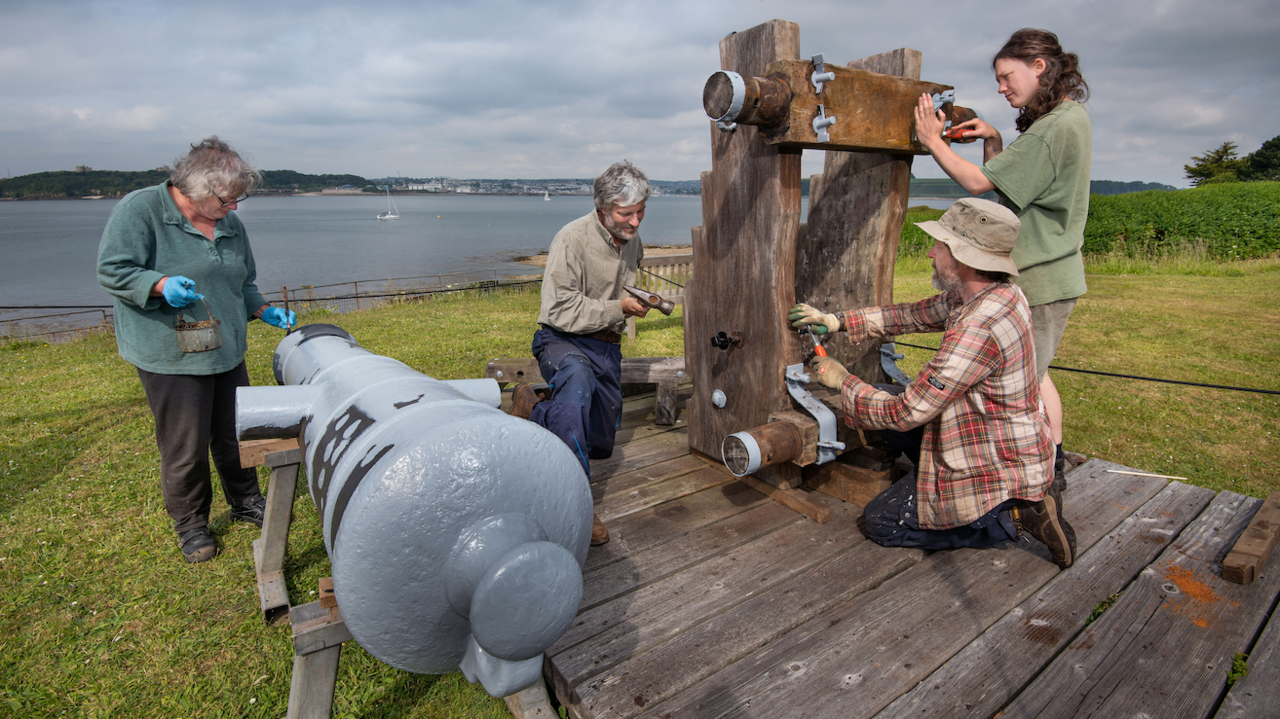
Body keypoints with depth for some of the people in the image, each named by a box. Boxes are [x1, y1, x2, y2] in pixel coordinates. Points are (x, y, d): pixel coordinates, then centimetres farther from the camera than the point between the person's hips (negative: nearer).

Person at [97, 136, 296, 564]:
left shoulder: (230, 224, 10)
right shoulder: (140, 210, -10)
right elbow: (112, 272, -12)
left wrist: (265, 312, 6)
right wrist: (162, 284, -28)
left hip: (227, 353, 6)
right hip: (171, 358, -6)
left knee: (236, 435, 16)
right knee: (186, 447, 3)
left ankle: (246, 503, 34)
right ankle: (190, 522, 24)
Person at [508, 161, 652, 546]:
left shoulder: (632, 240, 7)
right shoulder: (572, 239, -19)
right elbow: (561, 311, -24)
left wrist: (639, 302, 11)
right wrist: (617, 308, -25)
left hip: (606, 346, 7)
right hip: (563, 340, -7)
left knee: (600, 445, 11)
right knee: (577, 377, -44)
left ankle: (535, 411, 33)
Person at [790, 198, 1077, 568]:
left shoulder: (978, 328, -33)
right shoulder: (996, 295, -4)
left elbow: (906, 413, -27)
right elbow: (913, 314, 8)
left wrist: (843, 382, -12)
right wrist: (837, 321, 3)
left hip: (995, 468, -9)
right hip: (1011, 447, 9)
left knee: (880, 523, 3)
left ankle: (1010, 516, 1)